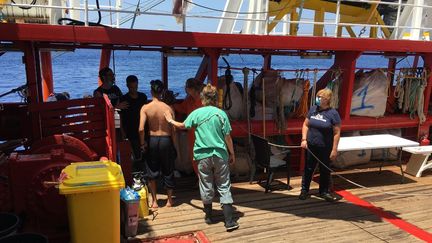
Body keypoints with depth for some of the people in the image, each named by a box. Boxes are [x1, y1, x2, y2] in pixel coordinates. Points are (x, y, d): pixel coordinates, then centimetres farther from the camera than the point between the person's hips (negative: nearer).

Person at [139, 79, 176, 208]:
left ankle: (154, 201, 19)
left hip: (152, 140, 0)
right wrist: (174, 146, 6)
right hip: (166, 140, 1)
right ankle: (169, 200, 26)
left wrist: (142, 143, -2)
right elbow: (173, 130, -5)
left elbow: (141, 128, -18)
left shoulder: (145, 108, -10)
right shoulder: (168, 108, -7)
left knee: (152, 171, 14)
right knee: (168, 171, 14)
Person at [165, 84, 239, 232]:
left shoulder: (197, 113, -3)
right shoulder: (221, 114, -5)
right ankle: (229, 221, 3)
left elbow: (182, 126, 13)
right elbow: (227, 137, -3)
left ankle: (208, 216, 29)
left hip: (203, 155, 1)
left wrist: (171, 121, 33)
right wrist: (232, 154, 10)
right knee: (224, 187, 5)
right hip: (220, 155, 0)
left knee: (206, 187, 14)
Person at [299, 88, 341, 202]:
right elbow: (306, 125, 8)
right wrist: (304, 139, -3)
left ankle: (324, 191, 28)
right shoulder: (313, 109, 1)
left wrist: (334, 149, -12)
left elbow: (337, 133, -10)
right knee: (308, 169, 11)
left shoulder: (333, 113, -11)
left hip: (325, 148, -3)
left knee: (325, 171, 12)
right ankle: (304, 190, 24)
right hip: (310, 146, 3)